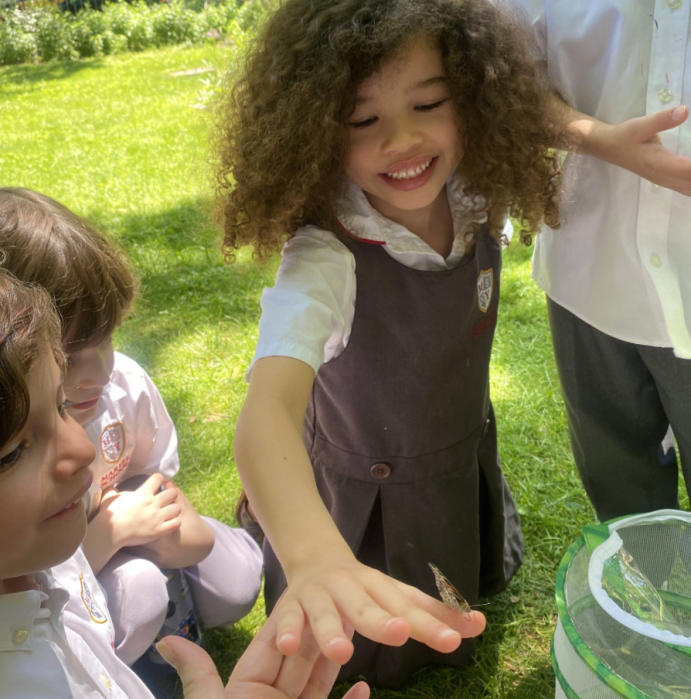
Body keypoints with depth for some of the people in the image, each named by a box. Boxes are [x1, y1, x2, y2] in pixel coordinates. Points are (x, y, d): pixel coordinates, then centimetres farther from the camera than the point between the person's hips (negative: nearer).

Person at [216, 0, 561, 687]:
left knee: (480, 586, 32)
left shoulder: (477, 202, -19)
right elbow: (266, 412, -52)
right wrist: (315, 556, -70)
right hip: (369, 501, -5)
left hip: (469, 467, 5)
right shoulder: (323, 261, -37)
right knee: (381, 653, 20)